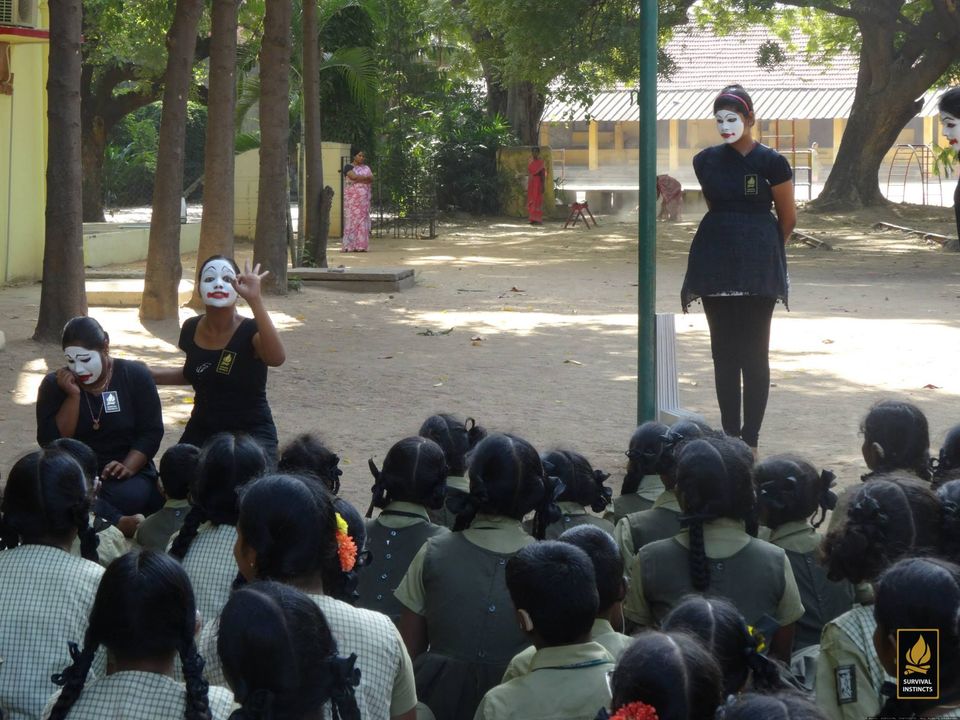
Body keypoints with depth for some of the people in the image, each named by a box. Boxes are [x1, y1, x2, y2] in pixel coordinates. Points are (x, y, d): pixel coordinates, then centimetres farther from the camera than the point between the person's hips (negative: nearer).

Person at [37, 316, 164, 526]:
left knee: (127, 497, -39)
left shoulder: (135, 376, 0)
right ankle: (123, 524, -35)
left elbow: (151, 432, -4)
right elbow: (50, 442, -8)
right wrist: (72, 396, -17)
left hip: (128, 474, -1)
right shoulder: (54, 384, 1)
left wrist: (128, 467, -21)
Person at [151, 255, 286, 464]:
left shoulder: (250, 332, -14)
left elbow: (276, 358, -37)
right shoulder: (191, 330, 2)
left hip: (251, 433, -5)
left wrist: (255, 300, -41)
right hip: (201, 432, 5)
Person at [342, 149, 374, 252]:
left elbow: (371, 179, 4)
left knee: (363, 220, -2)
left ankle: (360, 246, -3)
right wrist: (366, 178, -5)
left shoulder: (366, 168, 17)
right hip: (352, 197, -5)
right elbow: (354, 176, -16)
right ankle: (350, 246, -12)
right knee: (351, 219, -9)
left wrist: (359, 179, -10)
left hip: (364, 198, 5)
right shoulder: (348, 167, 1)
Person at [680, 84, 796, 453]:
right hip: (716, 263, 4)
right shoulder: (706, 161, 7)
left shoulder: (771, 162, -6)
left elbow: (787, 218, 3)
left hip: (758, 269, -4)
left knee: (754, 353, -3)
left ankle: (750, 439, 1)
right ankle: (730, 434, 11)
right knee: (723, 352, 5)